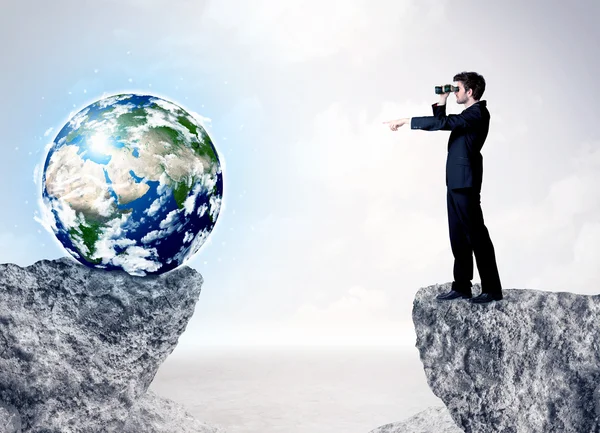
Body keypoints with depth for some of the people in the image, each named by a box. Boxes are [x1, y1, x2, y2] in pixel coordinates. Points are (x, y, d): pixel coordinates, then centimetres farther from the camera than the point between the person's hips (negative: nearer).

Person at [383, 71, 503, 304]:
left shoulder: (477, 114, -14)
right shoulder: (470, 114, 18)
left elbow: (441, 123, -26)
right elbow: (442, 123, 25)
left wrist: (405, 121, -25)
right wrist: (441, 101, 12)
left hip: (465, 183, -10)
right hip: (456, 182, 10)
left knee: (476, 235, -5)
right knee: (459, 236, 10)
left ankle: (492, 289, 3)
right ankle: (461, 287, 16)